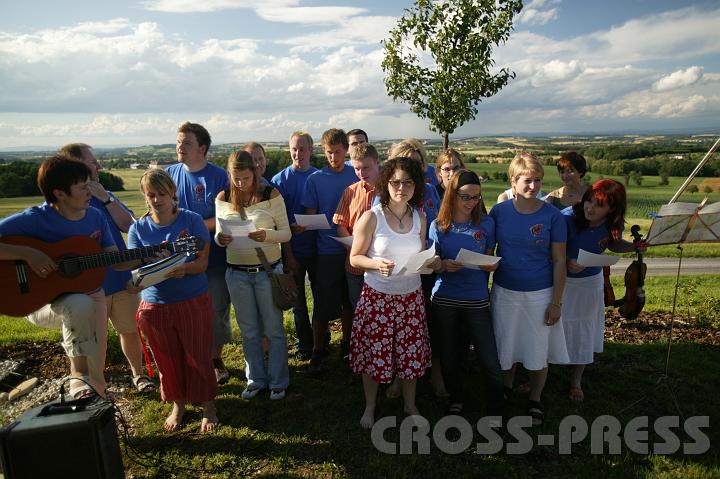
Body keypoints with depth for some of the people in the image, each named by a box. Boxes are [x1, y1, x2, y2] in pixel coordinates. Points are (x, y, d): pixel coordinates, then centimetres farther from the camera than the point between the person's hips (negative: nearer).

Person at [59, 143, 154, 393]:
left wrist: (106, 199, -14)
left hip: (123, 281, 4)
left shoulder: (105, 196, 4)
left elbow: (129, 225, -6)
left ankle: (138, 374, 35)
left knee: (130, 331, 16)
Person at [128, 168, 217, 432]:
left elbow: (202, 262, -10)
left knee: (198, 357, 8)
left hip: (194, 301, -2)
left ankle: (207, 405, 30)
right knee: (167, 360, 16)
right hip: (155, 304, 2)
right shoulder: (138, 228, 0)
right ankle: (178, 404, 39)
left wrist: (183, 268, -30)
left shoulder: (192, 220, -7)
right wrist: (135, 283, -27)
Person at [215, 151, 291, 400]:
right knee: (249, 331, 15)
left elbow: (286, 233, -6)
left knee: (273, 329, 8)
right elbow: (219, 235, 8)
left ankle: (278, 381, 25)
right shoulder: (223, 199, 1)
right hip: (237, 273, 3)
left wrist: (267, 235, -26)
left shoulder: (271, 194, -7)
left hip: (268, 270, -3)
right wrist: (220, 239, -15)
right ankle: (256, 379, 33)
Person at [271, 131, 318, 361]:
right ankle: (305, 343, 25)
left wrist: (306, 226, -10)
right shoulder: (280, 180, -3)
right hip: (293, 250, -1)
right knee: (298, 299, 9)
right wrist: (288, 254, -9)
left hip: (317, 247, 2)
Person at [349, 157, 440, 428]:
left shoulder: (419, 217, 3)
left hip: (411, 296, 4)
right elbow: (354, 258, -8)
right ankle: (370, 407, 32)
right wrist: (376, 264, -26)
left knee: (411, 352, 13)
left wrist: (432, 261, -8)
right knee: (373, 352, 8)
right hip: (377, 296, -3)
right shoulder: (372, 217, -12)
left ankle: (410, 404, 38)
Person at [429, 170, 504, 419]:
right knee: (449, 356, 13)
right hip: (445, 300, 1)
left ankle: (496, 412, 15)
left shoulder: (486, 224, 0)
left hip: (477, 300, 0)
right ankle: (456, 400, 36)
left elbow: (490, 259, 9)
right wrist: (444, 265, -18)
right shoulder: (438, 226, 0)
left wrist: (491, 266, -14)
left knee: (490, 361, -4)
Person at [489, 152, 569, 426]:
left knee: (538, 352, 11)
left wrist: (556, 302, -6)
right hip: (504, 291, 1)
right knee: (505, 346, 14)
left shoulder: (552, 216, -8)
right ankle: (506, 389, 41)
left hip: (540, 294, -1)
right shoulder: (499, 211, -5)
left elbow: (559, 261, -5)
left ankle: (535, 400, 36)